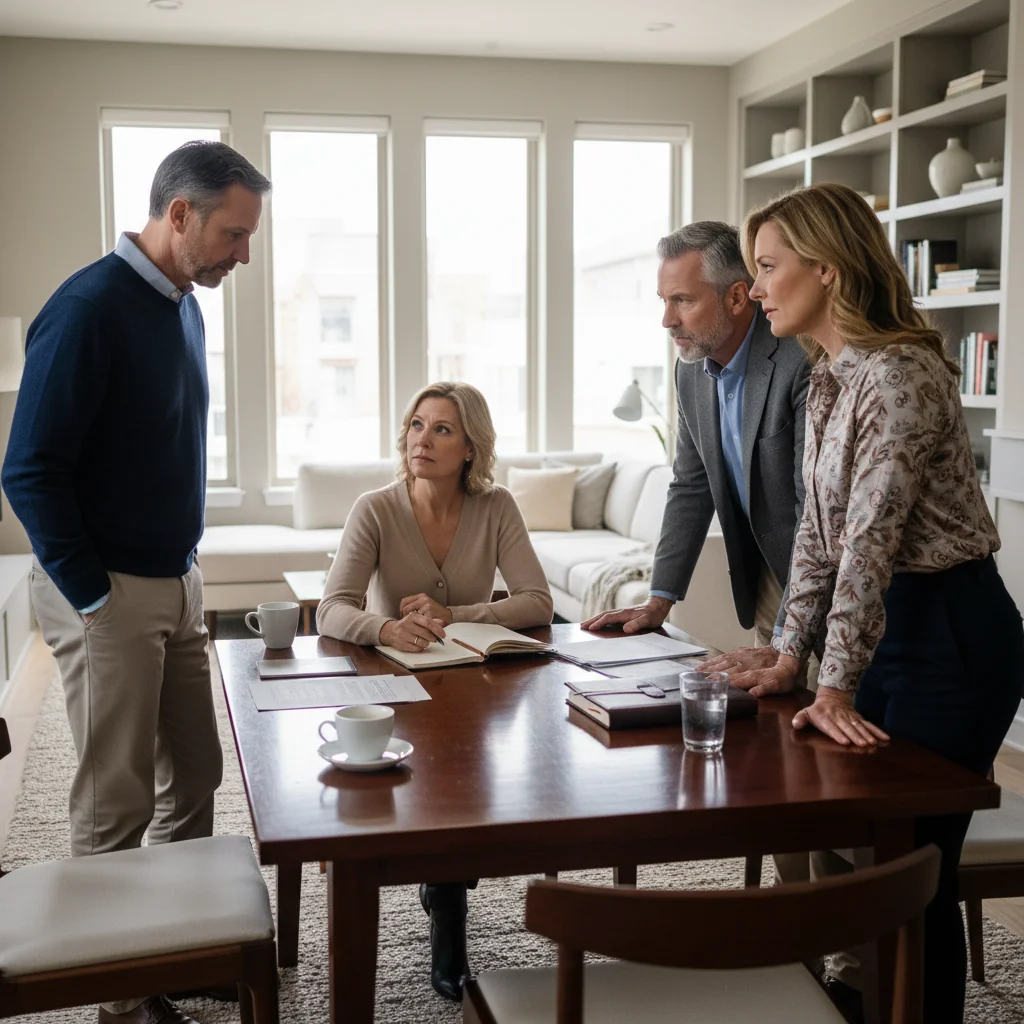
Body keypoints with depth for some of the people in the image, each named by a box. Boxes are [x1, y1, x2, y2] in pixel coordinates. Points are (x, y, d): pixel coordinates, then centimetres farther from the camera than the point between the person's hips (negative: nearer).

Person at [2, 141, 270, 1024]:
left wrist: (182, 570, 12)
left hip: (177, 584, 8)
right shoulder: (89, 308, -17)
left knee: (195, 776, 14)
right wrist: (96, 597, -14)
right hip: (108, 593, -8)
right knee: (116, 804, 3)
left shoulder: (182, 304, 9)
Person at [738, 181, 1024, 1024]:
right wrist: (790, 656, 9)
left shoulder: (899, 373, -20)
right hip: (889, 627, 9)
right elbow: (820, 529, 12)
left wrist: (836, 687, -26)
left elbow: (870, 540, -25)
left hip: (951, 635, -9)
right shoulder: (829, 379, 9)